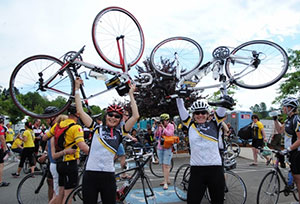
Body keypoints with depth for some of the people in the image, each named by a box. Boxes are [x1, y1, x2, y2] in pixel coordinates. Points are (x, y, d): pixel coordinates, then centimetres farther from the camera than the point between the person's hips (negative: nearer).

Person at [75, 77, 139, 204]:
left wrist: (131, 94, 2)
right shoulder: (97, 128, 5)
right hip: (90, 174, 0)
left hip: (108, 176, 0)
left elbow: (135, 116, -4)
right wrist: (77, 88, 3)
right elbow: (80, 111, 2)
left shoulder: (120, 132, 4)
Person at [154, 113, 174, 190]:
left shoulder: (171, 126, -3)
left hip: (167, 148, -5)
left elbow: (169, 134, -19)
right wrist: (158, 128, -9)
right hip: (160, 147, 5)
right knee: (163, 165, 11)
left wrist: (163, 127, -16)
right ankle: (167, 180, 24)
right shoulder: (160, 126, 8)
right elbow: (156, 135, 4)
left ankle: (166, 183, -7)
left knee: (166, 165, -10)